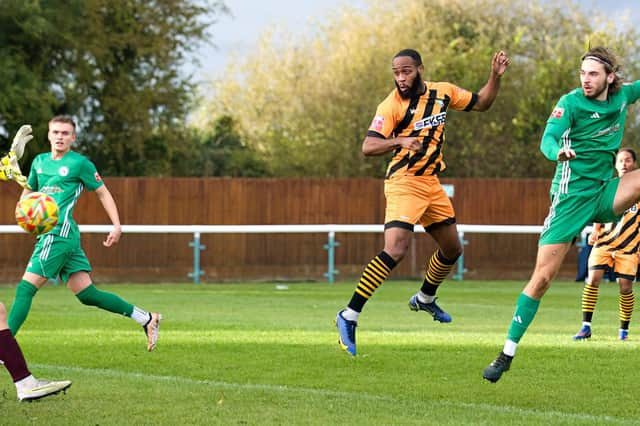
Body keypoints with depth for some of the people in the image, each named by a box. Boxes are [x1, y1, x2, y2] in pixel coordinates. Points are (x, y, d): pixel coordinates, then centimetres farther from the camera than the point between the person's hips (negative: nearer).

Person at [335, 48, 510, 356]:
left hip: (432, 183, 7)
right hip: (403, 183, -7)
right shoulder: (391, 105, -16)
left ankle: (425, 299, 43)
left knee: (452, 249, 17)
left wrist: (496, 76, 3)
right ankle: (349, 317, -21)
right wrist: (400, 141, -39)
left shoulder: (442, 92, 2)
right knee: (395, 251, -23)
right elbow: (368, 147, -23)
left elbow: (481, 103, 18)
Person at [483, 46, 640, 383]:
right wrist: (558, 152, -48)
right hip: (571, 196, -5)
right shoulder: (571, 102, -11)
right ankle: (507, 353, -2)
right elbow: (547, 140, -26)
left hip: (603, 194, 5)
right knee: (542, 277, -8)